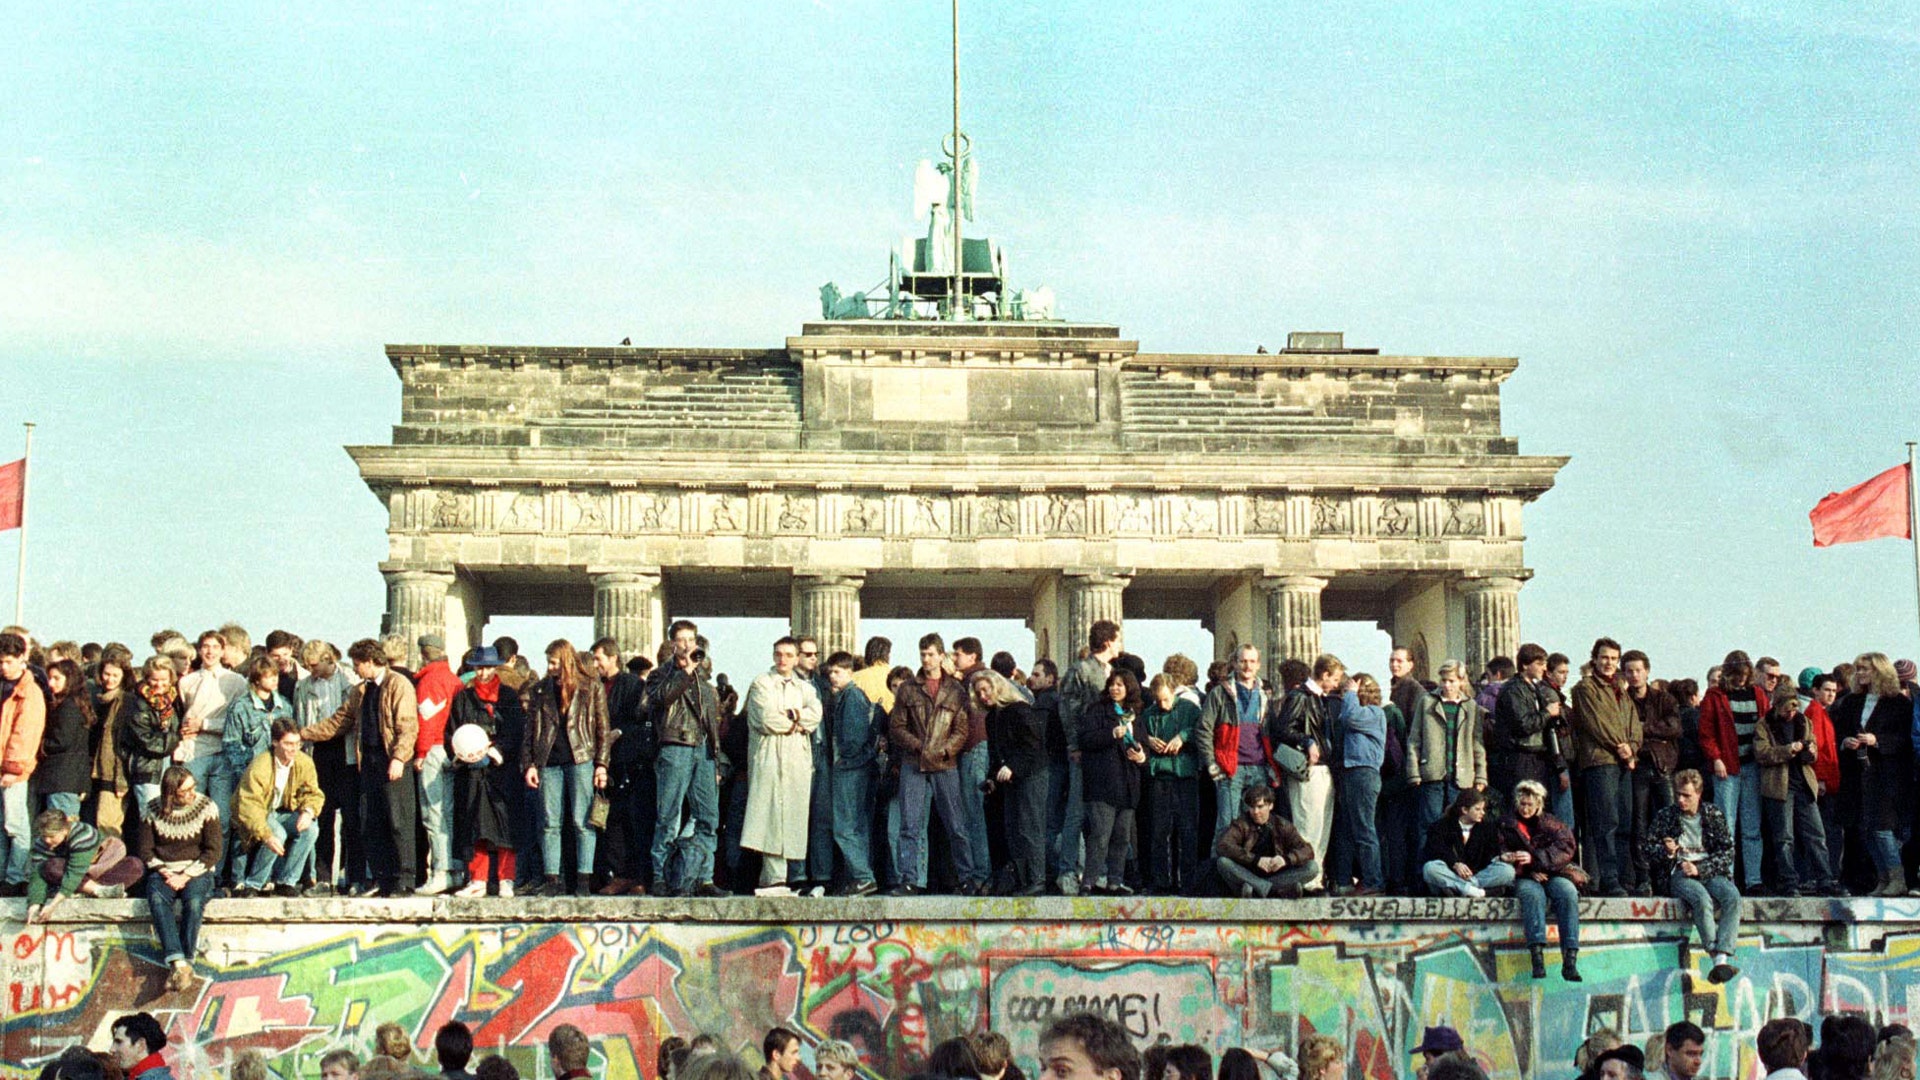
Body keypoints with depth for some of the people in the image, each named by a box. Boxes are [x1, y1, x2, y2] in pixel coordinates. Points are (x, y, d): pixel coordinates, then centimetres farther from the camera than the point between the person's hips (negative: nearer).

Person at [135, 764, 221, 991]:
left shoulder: (206, 807, -3)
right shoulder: (152, 811, 1)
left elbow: (213, 851, -5)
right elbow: (145, 851, 5)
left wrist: (186, 876, -14)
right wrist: (164, 873, -12)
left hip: (196, 871, -1)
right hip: (164, 871, 1)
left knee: (193, 902, -34)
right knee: (157, 899, -32)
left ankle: (183, 963, -30)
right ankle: (180, 963, -41)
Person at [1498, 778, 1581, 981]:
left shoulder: (1552, 824, 17)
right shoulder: (1507, 825, 15)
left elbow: (1565, 850, 0)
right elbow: (1502, 856, 5)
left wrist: (1534, 858, -15)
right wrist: (1528, 871, -10)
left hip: (1554, 875, 1)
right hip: (1524, 878, -1)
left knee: (1568, 893, -33)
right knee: (1532, 894, -37)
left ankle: (1570, 959, -41)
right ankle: (1537, 955, -52)